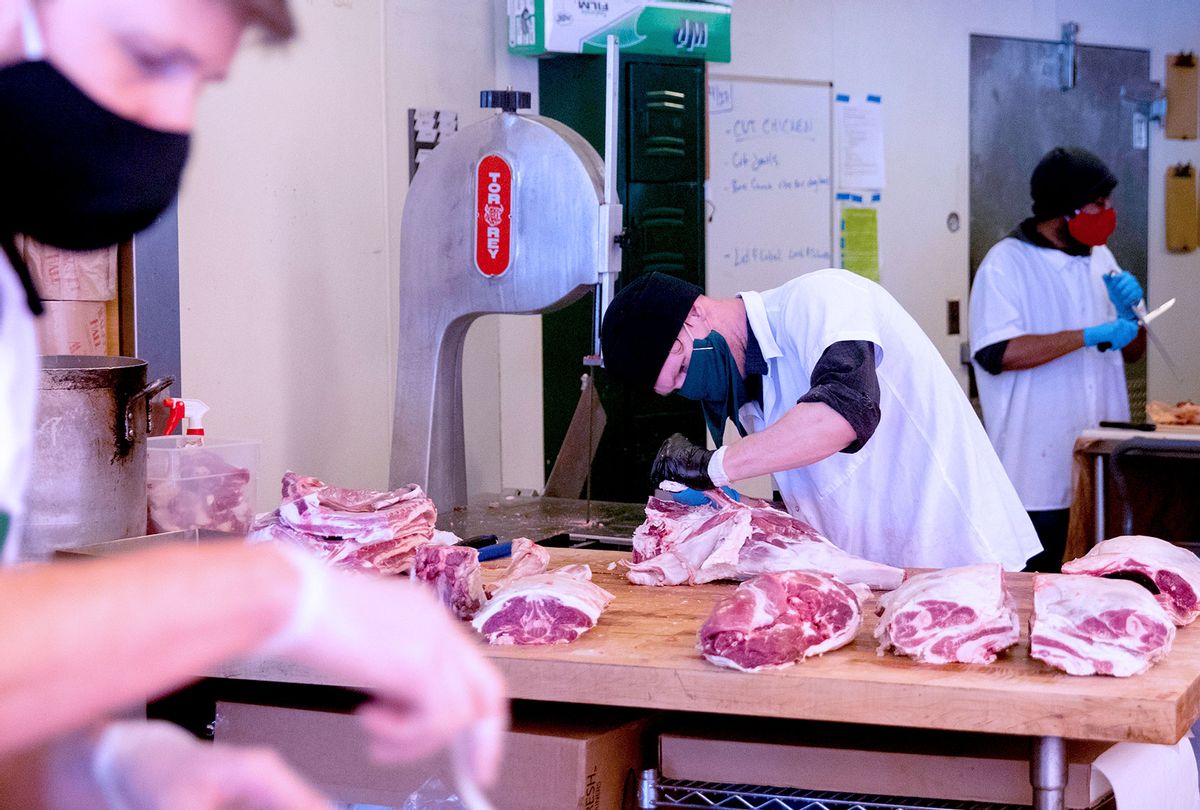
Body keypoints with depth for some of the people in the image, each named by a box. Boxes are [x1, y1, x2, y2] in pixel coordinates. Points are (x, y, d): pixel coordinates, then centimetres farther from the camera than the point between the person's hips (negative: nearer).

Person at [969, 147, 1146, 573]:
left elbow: (1131, 351, 21)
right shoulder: (1007, 262, -7)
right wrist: (1089, 336, -20)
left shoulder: (1099, 259, 15)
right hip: (1041, 470, -6)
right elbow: (997, 353, -22)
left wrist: (1129, 311, -1)